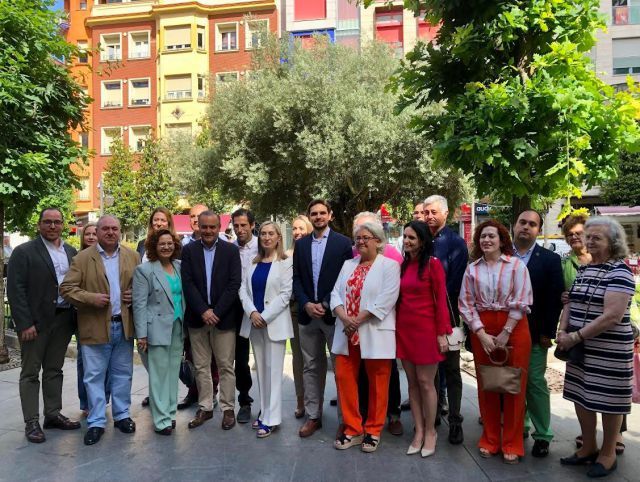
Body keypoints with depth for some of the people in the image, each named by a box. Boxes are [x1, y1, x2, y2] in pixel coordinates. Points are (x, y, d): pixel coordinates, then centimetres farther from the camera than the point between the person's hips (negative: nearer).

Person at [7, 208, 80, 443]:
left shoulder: (71, 252, 10)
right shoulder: (24, 252, -5)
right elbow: (15, 290, -10)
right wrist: (25, 323, -15)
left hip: (63, 320, 5)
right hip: (35, 322, -5)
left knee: (54, 370, 15)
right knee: (30, 373, 6)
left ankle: (53, 414, 26)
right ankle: (31, 422, 13)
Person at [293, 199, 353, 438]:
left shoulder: (343, 242, -2)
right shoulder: (301, 244, 10)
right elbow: (297, 279, 8)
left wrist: (326, 304, -12)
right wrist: (306, 304, -7)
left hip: (333, 313, -4)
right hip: (307, 313, 4)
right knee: (312, 367, 11)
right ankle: (313, 416, 21)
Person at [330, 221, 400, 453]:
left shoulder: (390, 266, -4)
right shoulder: (348, 265, 14)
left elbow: (385, 300, -15)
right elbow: (336, 293, 6)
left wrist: (358, 320, -16)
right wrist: (345, 318, -12)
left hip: (375, 334, -5)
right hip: (347, 334, 5)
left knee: (377, 383, 6)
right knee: (344, 378, 7)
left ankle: (373, 431, 24)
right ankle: (353, 429, 22)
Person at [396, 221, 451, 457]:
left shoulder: (433, 264, -8)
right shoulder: (403, 265, 9)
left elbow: (441, 300, -9)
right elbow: (400, 297, 10)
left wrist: (442, 333, -12)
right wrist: (397, 325, 5)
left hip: (426, 329, -6)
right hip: (404, 328, 6)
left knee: (426, 382, 3)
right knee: (412, 382, 11)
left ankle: (430, 431, 20)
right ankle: (419, 431, 23)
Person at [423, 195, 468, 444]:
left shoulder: (455, 242, -4)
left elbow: (456, 281, -10)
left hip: (446, 313, -4)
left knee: (451, 369, 5)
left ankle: (455, 421, 13)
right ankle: (432, 414, 26)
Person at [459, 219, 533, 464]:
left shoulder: (516, 265, -4)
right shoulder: (472, 269, 4)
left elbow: (521, 302, -8)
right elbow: (466, 304, 1)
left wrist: (505, 333, -12)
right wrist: (482, 334, -9)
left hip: (513, 328, -2)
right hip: (481, 330, 3)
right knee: (486, 386, 10)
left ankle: (512, 444, 19)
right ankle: (490, 439, 25)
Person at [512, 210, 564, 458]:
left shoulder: (550, 259, -2)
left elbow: (555, 298, -5)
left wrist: (548, 332, -9)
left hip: (534, 334, -2)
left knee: (535, 384, 3)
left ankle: (542, 435, 16)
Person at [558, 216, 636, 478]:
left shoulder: (620, 272, -13)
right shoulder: (583, 269, 10)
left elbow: (613, 316, -21)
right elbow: (570, 302, 12)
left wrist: (576, 336, -19)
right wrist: (563, 332, -4)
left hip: (608, 349, -7)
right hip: (579, 348, 7)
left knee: (607, 399, 7)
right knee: (581, 396, 14)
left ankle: (608, 453, 26)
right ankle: (588, 447, 32)